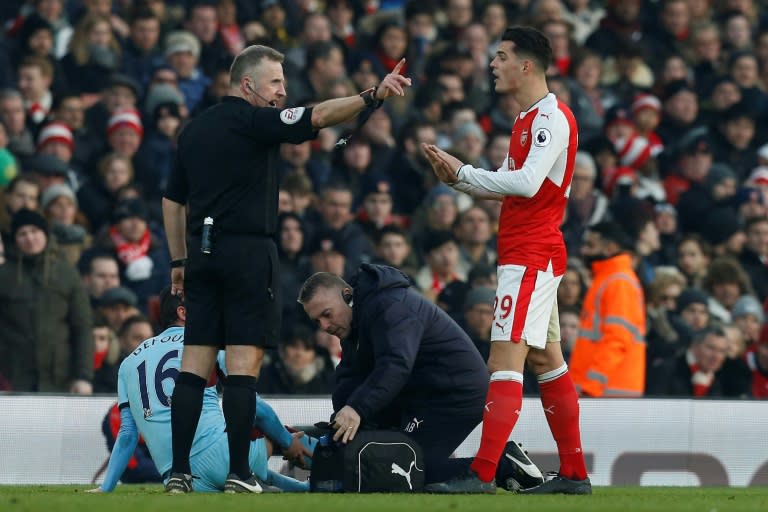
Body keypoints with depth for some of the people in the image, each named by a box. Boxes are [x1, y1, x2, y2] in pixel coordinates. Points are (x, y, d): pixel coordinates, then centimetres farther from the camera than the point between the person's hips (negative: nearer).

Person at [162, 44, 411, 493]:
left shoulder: (194, 130, 16)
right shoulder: (254, 121, -6)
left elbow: (173, 199, 20)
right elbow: (319, 117, -19)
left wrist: (179, 260, 25)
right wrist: (373, 97, -25)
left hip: (203, 252, 7)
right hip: (248, 250, -7)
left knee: (196, 362, 5)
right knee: (245, 362, -6)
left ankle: (179, 472, 2)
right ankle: (239, 474, -9)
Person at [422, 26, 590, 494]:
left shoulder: (552, 118, -14)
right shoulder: (529, 120, 18)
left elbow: (526, 183, -24)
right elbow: (507, 186, 20)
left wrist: (463, 171, -17)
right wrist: (459, 178, 3)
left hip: (530, 258, -11)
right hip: (534, 256, 11)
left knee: (505, 359, -16)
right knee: (546, 360, 13)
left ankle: (482, 473, -23)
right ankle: (575, 473, 18)